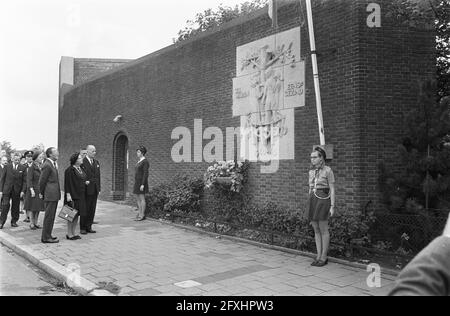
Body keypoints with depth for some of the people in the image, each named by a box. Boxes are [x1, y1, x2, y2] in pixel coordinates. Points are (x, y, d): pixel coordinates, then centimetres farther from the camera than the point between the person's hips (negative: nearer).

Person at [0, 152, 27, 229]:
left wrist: (22, 191, -7)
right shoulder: (7, 167, 3)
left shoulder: (23, 168, 2)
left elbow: (24, 180, 2)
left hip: (17, 191, 1)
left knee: (15, 207, 7)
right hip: (7, 190, -1)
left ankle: (14, 222, 18)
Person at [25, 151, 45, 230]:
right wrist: (32, 190, -20)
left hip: (40, 190, 6)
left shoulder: (41, 167, 10)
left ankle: (36, 223, 17)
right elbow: (29, 180, -13)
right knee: (32, 208, 0)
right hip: (33, 190, -6)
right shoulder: (31, 168, -9)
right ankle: (32, 224, 7)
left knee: (38, 208, 9)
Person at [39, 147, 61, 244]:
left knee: (51, 216, 16)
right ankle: (46, 237, 3)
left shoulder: (52, 164, 15)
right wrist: (42, 193, -6)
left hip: (54, 194, 10)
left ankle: (47, 235, 25)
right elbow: (42, 180, -12)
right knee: (49, 216, -4)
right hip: (50, 194, -10)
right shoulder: (47, 165, -16)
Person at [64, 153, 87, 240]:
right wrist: (68, 194, -21)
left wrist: (86, 182, 8)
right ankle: (69, 234, 6)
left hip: (80, 195, 8)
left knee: (77, 214, 10)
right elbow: (67, 183, -16)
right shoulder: (70, 170, -13)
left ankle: (73, 233, 18)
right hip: (73, 195, -8)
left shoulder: (81, 169, 13)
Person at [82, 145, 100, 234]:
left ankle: (89, 227, 17)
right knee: (85, 209, 0)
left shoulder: (96, 162, 14)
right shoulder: (83, 162, -9)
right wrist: (85, 181, -22)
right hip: (87, 189, -7)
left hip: (95, 190, 7)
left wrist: (99, 188, 13)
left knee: (92, 209, 9)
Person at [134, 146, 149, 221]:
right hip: (137, 182, 10)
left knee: (142, 198, -7)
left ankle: (142, 215, -3)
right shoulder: (139, 162, 17)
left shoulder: (145, 162, -12)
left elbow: (146, 174, -17)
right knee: (138, 199, 9)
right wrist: (136, 184, 19)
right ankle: (140, 214, 14)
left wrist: (143, 184, -23)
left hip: (142, 182, -9)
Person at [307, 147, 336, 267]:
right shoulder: (311, 172, 13)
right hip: (312, 200, 7)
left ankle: (324, 257, 7)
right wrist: (310, 206, 16)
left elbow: (332, 190, -8)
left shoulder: (328, 170, -6)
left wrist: (332, 207, -13)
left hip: (323, 200, -7)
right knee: (316, 230, 7)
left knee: (323, 229, -2)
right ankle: (319, 256, 14)